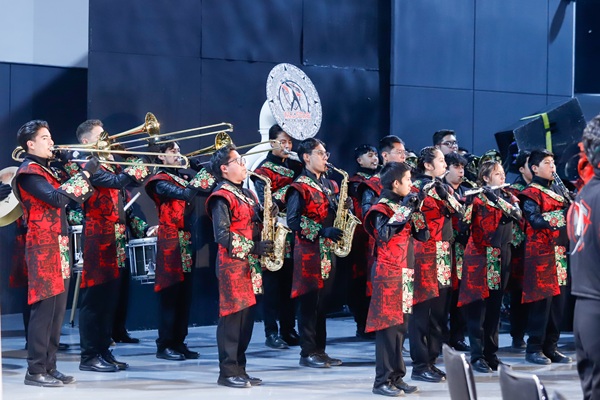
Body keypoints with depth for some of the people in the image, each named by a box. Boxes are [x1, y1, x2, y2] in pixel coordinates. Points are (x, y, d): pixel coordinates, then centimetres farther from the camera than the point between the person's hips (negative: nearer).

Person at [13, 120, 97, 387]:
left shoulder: (47, 170, 19)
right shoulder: (29, 172, -10)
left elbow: (71, 199, 20)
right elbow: (55, 198, -24)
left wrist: (90, 179, 6)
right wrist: (85, 174, -20)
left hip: (59, 247, 9)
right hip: (43, 248, -9)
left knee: (57, 310, 9)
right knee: (44, 308, -10)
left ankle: (49, 367, 13)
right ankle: (35, 371, -9)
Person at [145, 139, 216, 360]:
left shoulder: (180, 179, 18)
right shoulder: (160, 182, -7)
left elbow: (206, 190, 10)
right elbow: (185, 195, -23)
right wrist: (206, 172, -20)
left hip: (186, 241, 8)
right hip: (171, 242, -8)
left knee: (184, 296, 8)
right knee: (170, 294, -6)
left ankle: (179, 343, 14)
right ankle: (164, 346, -1)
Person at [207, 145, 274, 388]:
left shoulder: (246, 194, 17)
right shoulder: (222, 197, -10)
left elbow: (254, 225, 19)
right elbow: (223, 236, -17)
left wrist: (269, 216, -1)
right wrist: (254, 247, -20)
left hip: (250, 264, 8)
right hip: (232, 264, -8)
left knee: (247, 317, 9)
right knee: (232, 317, -6)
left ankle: (239, 369, 15)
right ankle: (228, 372, -2)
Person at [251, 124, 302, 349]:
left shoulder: (295, 167, 14)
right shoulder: (264, 170, -4)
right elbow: (266, 203, -14)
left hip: (293, 234, 6)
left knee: (290, 282, 8)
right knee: (273, 282, -3)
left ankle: (288, 331, 14)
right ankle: (271, 333, 0)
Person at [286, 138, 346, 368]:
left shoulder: (329, 185, 16)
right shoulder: (300, 187, -7)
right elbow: (293, 220, -15)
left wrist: (343, 208, 1)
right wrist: (321, 230, -21)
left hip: (328, 251, 7)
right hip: (309, 252, -7)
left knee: (323, 303, 9)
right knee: (309, 302, -5)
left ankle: (320, 350, 15)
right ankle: (308, 353, 0)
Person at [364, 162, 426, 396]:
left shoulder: (403, 205, 14)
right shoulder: (382, 208, -9)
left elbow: (422, 235, 12)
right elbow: (385, 234, -27)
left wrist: (415, 210, -1)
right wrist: (404, 210, -22)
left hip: (405, 273, 8)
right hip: (388, 273, -8)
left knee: (401, 326, 9)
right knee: (388, 326, -8)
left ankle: (396, 377, 14)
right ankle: (383, 381, -6)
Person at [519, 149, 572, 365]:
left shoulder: (556, 191, 20)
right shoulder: (531, 193, -6)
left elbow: (566, 216, 22)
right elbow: (536, 221, -17)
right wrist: (562, 213, -19)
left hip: (559, 252, 8)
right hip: (541, 252, -8)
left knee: (558, 301, 6)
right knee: (542, 301, -9)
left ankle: (551, 347, 12)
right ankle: (534, 349, -3)